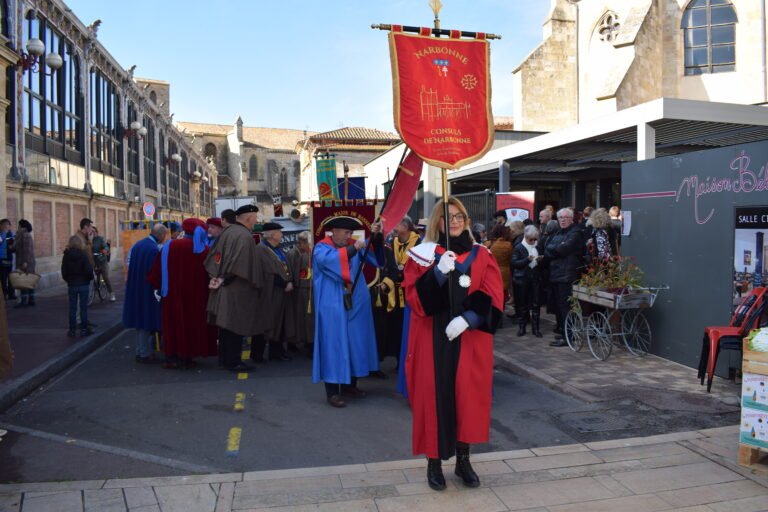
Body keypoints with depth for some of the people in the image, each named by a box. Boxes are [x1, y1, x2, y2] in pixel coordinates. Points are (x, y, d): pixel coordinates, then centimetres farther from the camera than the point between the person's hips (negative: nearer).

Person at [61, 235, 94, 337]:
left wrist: (68, 280, 16)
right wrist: (90, 278, 5)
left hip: (71, 285, 3)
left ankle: (72, 330, 11)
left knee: (72, 308, 8)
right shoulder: (83, 255, -12)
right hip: (84, 284, -3)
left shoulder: (66, 256, -3)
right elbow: (88, 270, -14)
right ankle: (84, 329, 8)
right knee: (83, 307, 5)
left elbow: (64, 271, 1)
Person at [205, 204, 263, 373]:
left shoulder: (227, 231, 8)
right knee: (236, 326, 0)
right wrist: (256, 284, -8)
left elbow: (215, 255, 12)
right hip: (238, 290, -8)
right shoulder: (244, 236, -17)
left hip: (223, 286, 9)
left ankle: (225, 357, 25)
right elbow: (246, 265, -21)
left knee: (226, 323, 15)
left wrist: (218, 276, 13)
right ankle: (233, 362, 6)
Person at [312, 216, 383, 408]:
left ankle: (349, 385, 24)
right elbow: (330, 260, -27)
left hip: (354, 305, 6)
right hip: (332, 307, -6)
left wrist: (375, 236, -16)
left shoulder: (353, 246, 9)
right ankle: (332, 391, 2)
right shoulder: (321, 248, -5)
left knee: (355, 344, 11)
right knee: (334, 346, -3)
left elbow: (375, 256, -2)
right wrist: (353, 248, -30)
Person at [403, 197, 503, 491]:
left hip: (471, 338, 2)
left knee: (468, 395, 4)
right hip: (432, 338, -1)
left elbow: (493, 297, -2)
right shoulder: (424, 254, 2)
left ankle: (463, 459, 20)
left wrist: (467, 318, -16)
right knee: (434, 396, 0)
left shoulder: (481, 255, 6)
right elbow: (414, 296, -8)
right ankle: (434, 462, 13)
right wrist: (438, 272, -22)